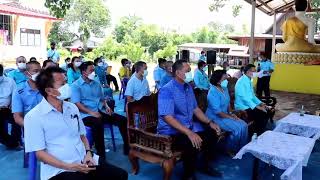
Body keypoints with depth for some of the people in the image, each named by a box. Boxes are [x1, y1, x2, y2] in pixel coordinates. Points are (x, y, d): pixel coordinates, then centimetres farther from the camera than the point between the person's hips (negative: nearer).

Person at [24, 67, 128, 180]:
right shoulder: (34, 116, -7)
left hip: (84, 162, 6)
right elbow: (40, 153, -8)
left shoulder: (72, 108, 10)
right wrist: (69, 166, -18)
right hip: (59, 170, -6)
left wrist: (88, 153, -1)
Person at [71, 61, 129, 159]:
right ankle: (101, 155, -29)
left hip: (100, 111, 6)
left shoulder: (97, 84, 19)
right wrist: (91, 112, -24)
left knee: (122, 120, -11)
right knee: (98, 123, -39)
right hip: (86, 114, -6)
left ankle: (127, 148, -3)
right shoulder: (76, 85, -1)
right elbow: (76, 104, -13)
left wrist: (106, 106, 1)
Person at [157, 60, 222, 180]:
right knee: (193, 143, -32)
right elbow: (167, 117, -28)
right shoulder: (167, 90, -20)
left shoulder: (188, 87, 7)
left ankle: (206, 166, 24)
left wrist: (210, 123, 4)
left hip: (189, 126, 9)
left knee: (212, 133, 2)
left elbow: (195, 109, 16)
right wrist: (189, 133, -35)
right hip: (171, 131, -9)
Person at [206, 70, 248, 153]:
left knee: (244, 125, -4)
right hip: (216, 118, -9)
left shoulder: (225, 89, 4)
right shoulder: (213, 93, -24)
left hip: (225, 115, 9)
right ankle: (231, 149, 1)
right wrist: (231, 118, -19)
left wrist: (231, 113, 1)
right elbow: (217, 112, -25)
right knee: (238, 128, -20)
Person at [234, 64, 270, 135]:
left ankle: (262, 133, 13)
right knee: (261, 115, -22)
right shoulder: (242, 81, -18)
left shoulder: (249, 81, 12)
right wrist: (257, 107, -24)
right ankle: (258, 135, -4)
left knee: (267, 112, 1)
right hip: (243, 107, -10)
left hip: (249, 105, 10)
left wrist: (261, 103, 3)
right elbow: (245, 98, -24)